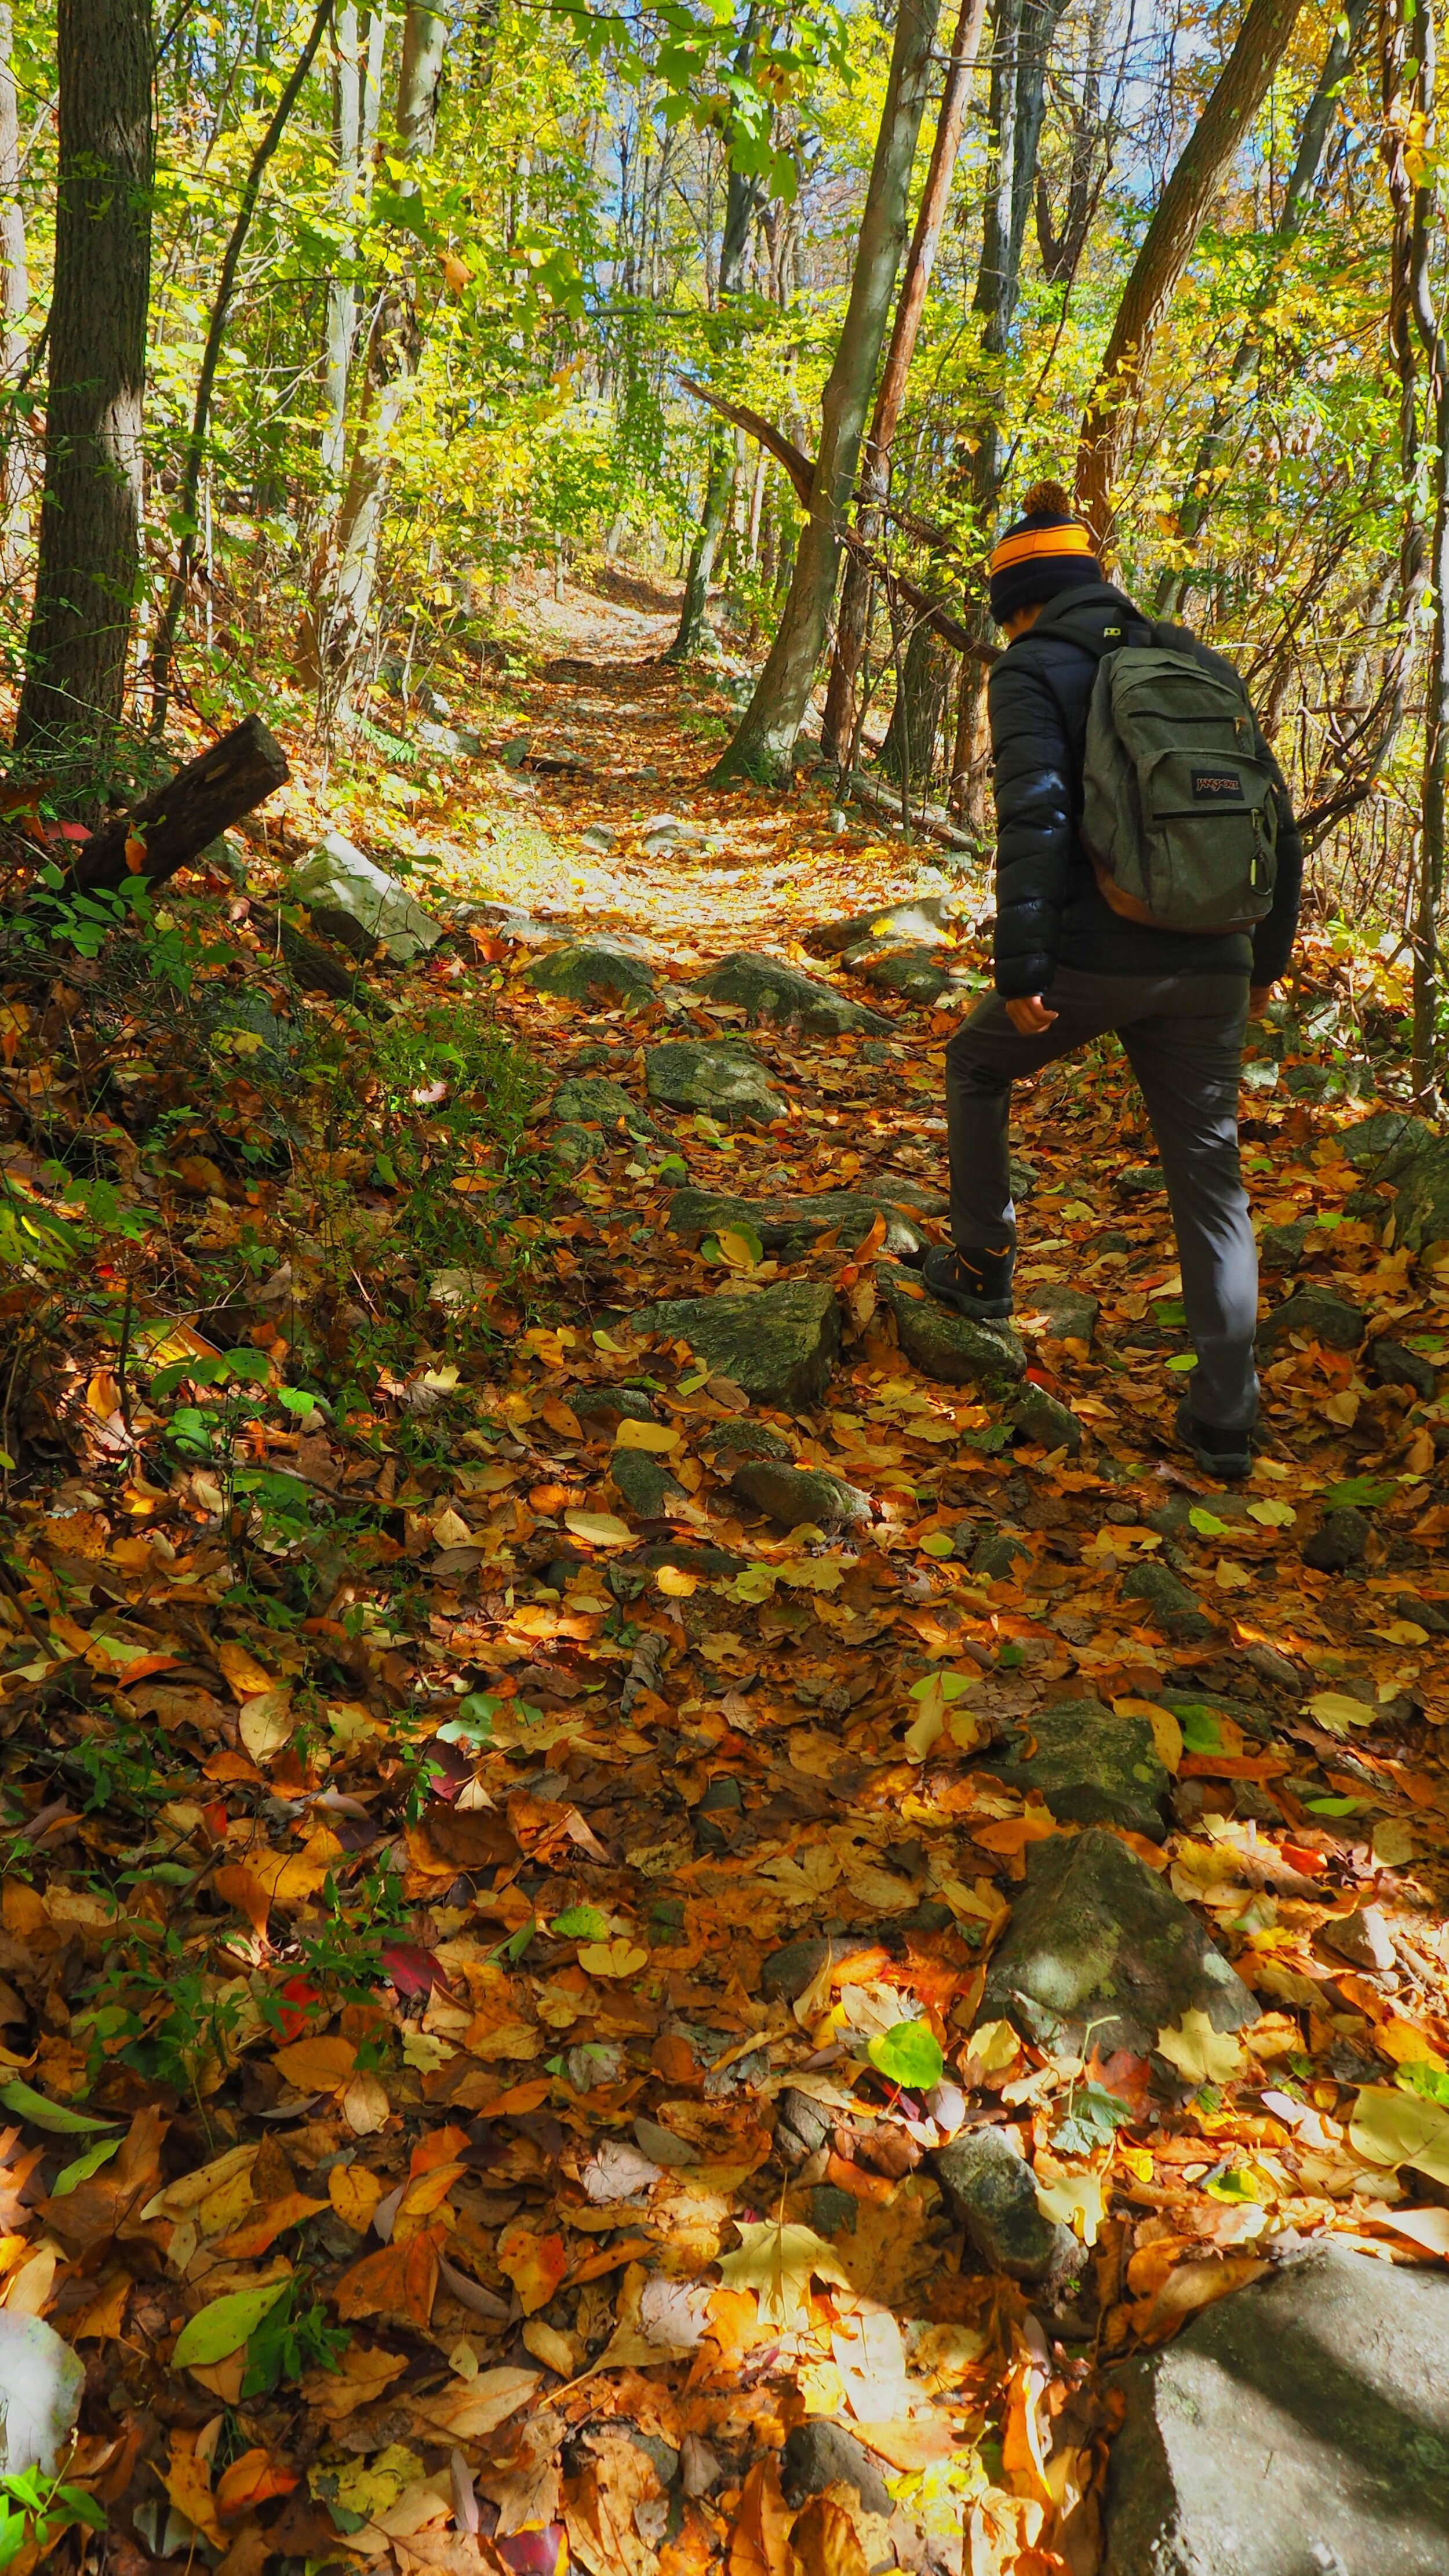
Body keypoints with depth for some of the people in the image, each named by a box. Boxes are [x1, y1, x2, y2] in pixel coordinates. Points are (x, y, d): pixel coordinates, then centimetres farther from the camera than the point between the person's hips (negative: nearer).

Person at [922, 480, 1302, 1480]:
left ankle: (982, 1267, 31)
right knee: (1211, 1176, 10)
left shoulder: (1033, 668, -1)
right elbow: (1277, 821, 14)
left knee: (977, 1066, 26)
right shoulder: (1200, 664, 16)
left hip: (1092, 960, -4)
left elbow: (1034, 818, -16)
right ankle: (1225, 1418, 11)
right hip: (1208, 972, 5)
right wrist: (1265, 958, 21)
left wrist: (1020, 969, -15)